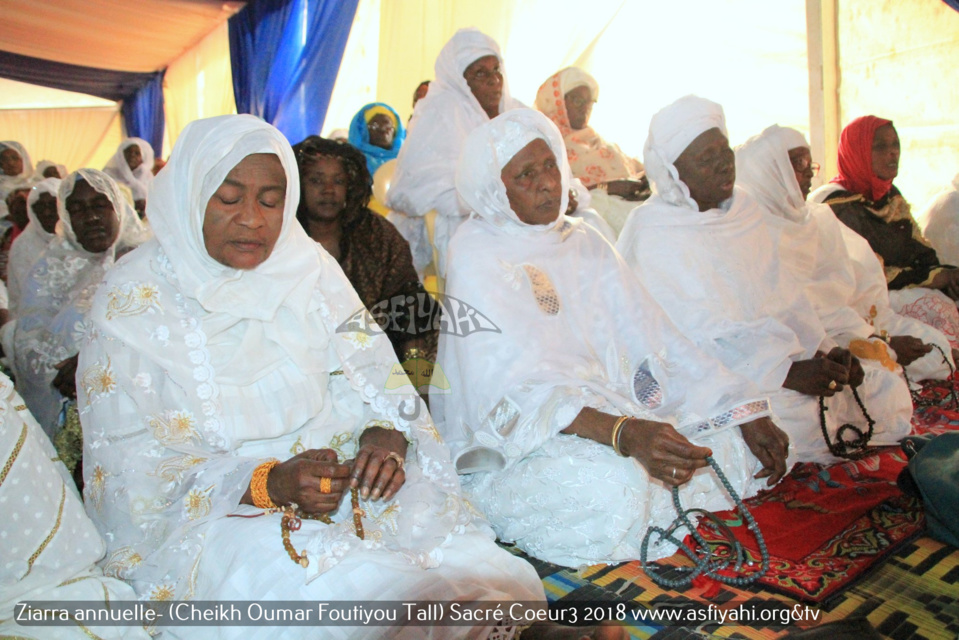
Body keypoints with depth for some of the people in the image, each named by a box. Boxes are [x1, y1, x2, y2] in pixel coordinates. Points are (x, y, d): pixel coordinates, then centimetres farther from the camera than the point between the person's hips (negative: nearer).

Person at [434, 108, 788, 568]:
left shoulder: (584, 242, 12)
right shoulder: (476, 255, -8)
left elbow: (651, 337, 5)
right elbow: (514, 386, -21)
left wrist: (746, 411, -6)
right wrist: (624, 433, -36)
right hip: (512, 440, -6)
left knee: (739, 449, -10)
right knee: (612, 485, -35)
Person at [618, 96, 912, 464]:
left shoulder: (743, 208, 13)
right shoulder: (653, 235, -11)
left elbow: (782, 295, 9)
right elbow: (695, 331, -20)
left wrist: (822, 350, -7)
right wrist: (785, 372, -27)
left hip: (778, 351, 8)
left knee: (888, 391, -1)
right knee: (802, 415, -29)